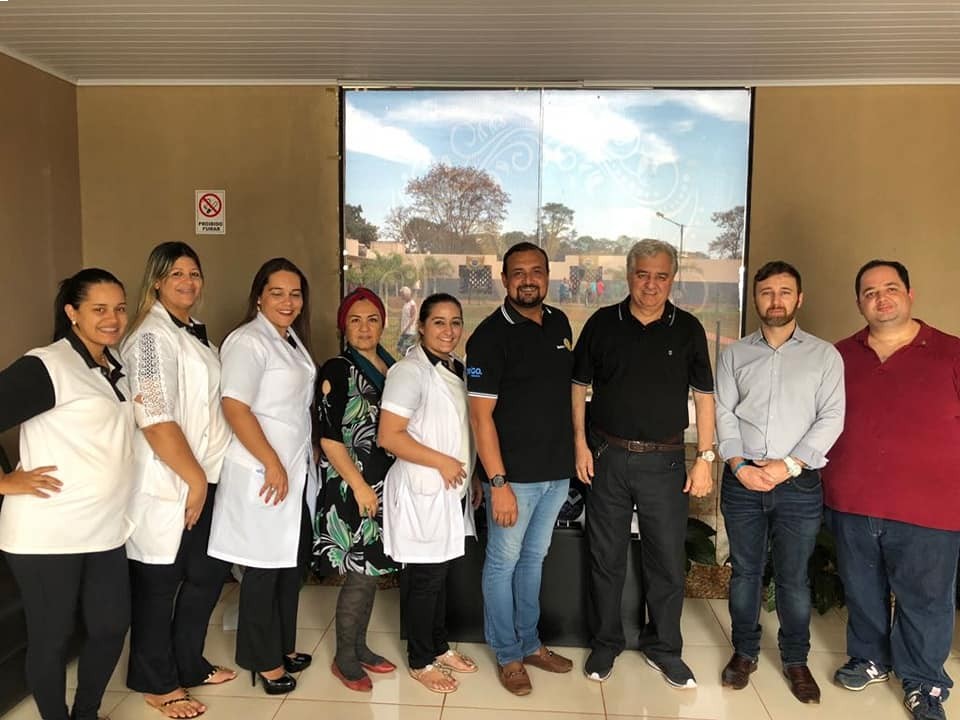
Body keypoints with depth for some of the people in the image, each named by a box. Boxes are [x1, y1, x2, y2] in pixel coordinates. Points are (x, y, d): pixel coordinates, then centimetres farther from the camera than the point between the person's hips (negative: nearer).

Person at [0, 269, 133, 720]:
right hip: (47, 533, -7)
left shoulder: (114, 368, 11)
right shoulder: (46, 366, -14)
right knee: (51, 637, 8)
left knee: (112, 625, 14)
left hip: (105, 529, 7)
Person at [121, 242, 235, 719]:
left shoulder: (194, 333, 14)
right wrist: (194, 478, -17)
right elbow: (155, 420, -22)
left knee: (209, 572, 16)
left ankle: (188, 664, 34)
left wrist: (204, 477, 18)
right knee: (159, 582, 7)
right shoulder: (152, 336, -14)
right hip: (169, 485, -9)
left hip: (206, 477, 9)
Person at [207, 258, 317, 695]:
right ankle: (264, 660, 21)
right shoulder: (248, 341, -14)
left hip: (297, 471, 9)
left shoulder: (292, 340, 14)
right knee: (264, 569, 5)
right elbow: (234, 407, -23)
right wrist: (272, 463, -22)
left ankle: (283, 646, 34)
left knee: (292, 564, 17)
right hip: (263, 474, -9)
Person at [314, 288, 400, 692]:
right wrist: (360, 486, -17)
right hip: (350, 487, -7)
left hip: (383, 485, 7)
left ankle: (359, 646, 29)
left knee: (373, 569, 14)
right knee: (360, 574, -1)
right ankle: (344, 658, 16)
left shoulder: (390, 367, 9)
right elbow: (329, 438, -14)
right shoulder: (337, 371, -10)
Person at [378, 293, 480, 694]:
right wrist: (442, 462, -19)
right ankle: (419, 662, 23)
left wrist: (470, 477, 17)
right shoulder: (410, 371, -16)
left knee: (440, 573, 19)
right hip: (422, 492, -8)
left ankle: (439, 647, 35)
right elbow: (388, 436, -22)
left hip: (452, 491, 8)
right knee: (425, 578, 4)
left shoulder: (456, 369, 10)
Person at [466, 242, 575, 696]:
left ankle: (529, 643, 37)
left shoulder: (560, 323, 6)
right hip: (514, 474, -6)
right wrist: (497, 482, -20)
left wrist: (573, 452, 12)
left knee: (534, 558, 20)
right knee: (503, 563, 9)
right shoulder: (490, 335, -14)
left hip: (557, 470, 6)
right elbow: (481, 415, -16)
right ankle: (507, 654, 28)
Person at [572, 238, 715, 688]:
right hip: (608, 457, 0)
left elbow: (703, 396, 4)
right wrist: (580, 444, -3)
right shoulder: (602, 324, 1)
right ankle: (605, 645, 28)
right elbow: (579, 386, 4)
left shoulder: (688, 329, 2)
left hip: (664, 462, 0)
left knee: (668, 561, 8)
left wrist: (705, 458, -1)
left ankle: (663, 648, 28)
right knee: (606, 559, 11)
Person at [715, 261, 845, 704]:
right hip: (742, 481, 1)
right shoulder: (734, 354, 7)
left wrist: (789, 464, -13)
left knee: (793, 578, 8)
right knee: (745, 571, 12)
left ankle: (795, 659, 27)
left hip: (800, 484, -1)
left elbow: (831, 419, -3)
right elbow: (723, 413, 2)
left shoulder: (824, 355, 3)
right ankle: (744, 651, 28)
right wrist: (739, 464, -11)